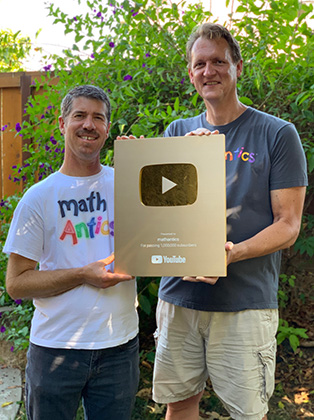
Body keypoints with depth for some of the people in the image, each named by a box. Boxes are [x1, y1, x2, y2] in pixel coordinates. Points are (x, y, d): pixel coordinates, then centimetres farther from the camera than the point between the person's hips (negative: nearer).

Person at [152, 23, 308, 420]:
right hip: (178, 295, 3)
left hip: (245, 302, -3)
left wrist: (232, 253, -23)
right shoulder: (178, 132, 9)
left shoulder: (277, 134, -3)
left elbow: (288, 225, -5)